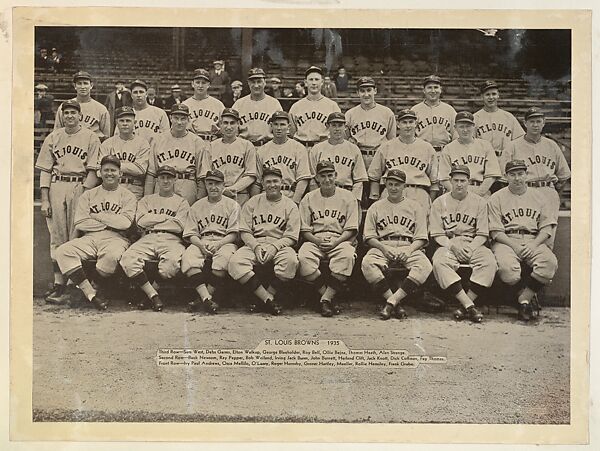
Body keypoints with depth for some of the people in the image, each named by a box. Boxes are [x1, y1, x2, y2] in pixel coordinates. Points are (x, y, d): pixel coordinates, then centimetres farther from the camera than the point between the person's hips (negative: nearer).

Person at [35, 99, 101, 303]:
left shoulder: (90, 137, 5)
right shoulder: (53, 138, 14)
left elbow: (93, 170, 0)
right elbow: (45, 170, 10)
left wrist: (84, 194, -10)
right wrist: (44, 199, 2)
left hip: (80, 188, -3)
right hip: (56, 187, 3)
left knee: (77, 237, -5)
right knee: (57, 237, 0)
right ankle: (58, 283, 2)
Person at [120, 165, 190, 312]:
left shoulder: (182, 202, 17)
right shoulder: (146, 200, 24)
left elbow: (178, 227, -1)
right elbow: (141, 221, 4)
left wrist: (152, 221, 4)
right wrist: (167, 217, 5)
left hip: (171, 239, -2)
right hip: (147, 239, 2)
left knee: (172, 262, -38)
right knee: (128, 260, -30)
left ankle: (149, 292, -13)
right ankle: (154, 295, -20)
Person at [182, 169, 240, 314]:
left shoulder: (232, 205, 13)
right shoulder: (196, 206, 20)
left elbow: (234, 234, 3)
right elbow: (190, 234, 12)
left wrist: (218, 244, -16)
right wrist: (201, 244, -11)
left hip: (225, 242, -2)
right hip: (201, 242, 2)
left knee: (223, 258, -38)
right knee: (187, 257, -32)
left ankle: (203, 298, -30)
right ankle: (207, 298, -39)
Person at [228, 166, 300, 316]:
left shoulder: (290, 205, 9)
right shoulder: (252, 203, 14)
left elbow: (291, 237, 2)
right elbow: (244, 231, 8)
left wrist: (274, 247, -16)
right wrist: (256, 247, -11)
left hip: (280, 245, -1)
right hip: (254, 243, 1)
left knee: (290, 261, -36)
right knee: (235, 262, -29)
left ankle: (264, 299, -20)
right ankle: (269, 299, -27)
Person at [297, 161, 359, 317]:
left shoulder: (347, 197, 10)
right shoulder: (309, 199, 14)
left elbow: (351, 229, 4)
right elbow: (304, 230, 9)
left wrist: (335, 242, -13)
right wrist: (318, 241, -11)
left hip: (340, 240, -1)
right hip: (315, 240, 1)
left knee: (347, 256, -36)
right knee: (303, 257, -31)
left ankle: (326, 299, -30)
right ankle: (330, 298, -23)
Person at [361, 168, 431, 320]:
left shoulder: (415, 207, 17)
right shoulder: (376, 207, 18)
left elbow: (421, 238, 9)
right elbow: (369, 236, 10)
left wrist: (408, 251, -12)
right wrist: (384, 248, -9)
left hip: (409, 247, 0)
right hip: (382, 246, 0)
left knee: (424, 266, -33)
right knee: (367, 263, -34)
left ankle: (391, 301, -35)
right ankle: (396, 305, -31)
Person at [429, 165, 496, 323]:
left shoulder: (479, 202, 10)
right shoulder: (440, 202, 9)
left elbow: (482, 234, 5)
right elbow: (437, 234, 4)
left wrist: (470, 248, -12)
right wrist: (453, 245, -13)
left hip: (473, 244, 1)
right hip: (447, 244, -1)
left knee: (489, 262, -31)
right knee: (439, 263, -34)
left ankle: (465, 306, -28)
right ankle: (469, 305, -37)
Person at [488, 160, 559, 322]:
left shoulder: (538, 197, 17)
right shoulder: (496, 198, 9)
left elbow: (547, 227, 10)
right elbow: (495, 231, 1)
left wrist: (534, 244, -9)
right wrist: (514, 245, -14)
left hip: (534, 240, 2)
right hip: (506, 241, -2)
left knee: (550, 262, -30)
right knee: (506, 267, -34)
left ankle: (524, 298, -20)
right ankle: (528, 294, -5)